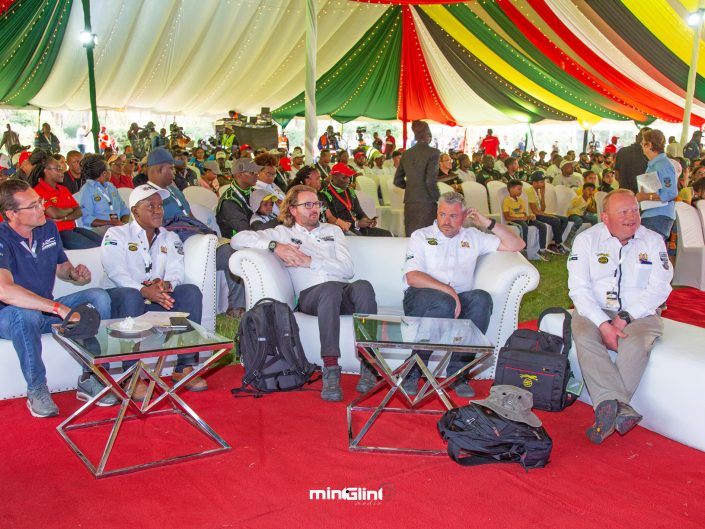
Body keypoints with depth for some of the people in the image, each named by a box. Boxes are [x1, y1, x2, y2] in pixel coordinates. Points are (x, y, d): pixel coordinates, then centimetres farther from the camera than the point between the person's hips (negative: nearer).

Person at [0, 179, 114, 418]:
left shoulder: (49, 229, 2)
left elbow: (62, 266, 19)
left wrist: (75, 273, -7)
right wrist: (59, 308, -44)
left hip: (46, 311, 6)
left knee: (99, 297, -15)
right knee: (25, 314, -40)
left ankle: (90, 379, -11)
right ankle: (36, 390, -18)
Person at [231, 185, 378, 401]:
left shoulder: (332, 230, 28)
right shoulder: (282, 233, 21)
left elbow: (348, 269, 12)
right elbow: (238, 239, 9)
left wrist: (310, 261, 1)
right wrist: (275, 246, -4)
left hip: (344, 292, 3)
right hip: (310, 295, -3)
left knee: (363, 286, -33)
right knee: (331, 288, -39)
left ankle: (368, 366, -33)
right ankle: (330, 370, -40)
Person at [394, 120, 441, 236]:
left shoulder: (406, 154, 9)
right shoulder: (433, 152, -7)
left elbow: (397, 181, 13)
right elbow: (430, 181, -15)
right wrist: (438, 199, -2)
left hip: (409, 203, 5)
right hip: (426, 203, -5)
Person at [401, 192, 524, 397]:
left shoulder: (473, 237, 21)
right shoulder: (421, 236, 11)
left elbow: (516, 245, 19)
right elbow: (412, 277, -6)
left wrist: (487, 223, 11)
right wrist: (448, 290, -18)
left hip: (458, 299, 3)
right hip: (421, 297, -3)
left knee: (482, 299, -30)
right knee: (444, 303, -37)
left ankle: (458, 370, -24)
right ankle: (413, 370, -23)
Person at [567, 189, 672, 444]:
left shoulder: (653, 241, 2)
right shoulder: (586, 240, 0)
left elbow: (659, 288, -5)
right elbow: (578, 288, -8)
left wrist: (624, 318, -16)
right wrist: (603, 324, -21)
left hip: (639, 312, 0)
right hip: (595, 310, 0)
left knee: (635, 343, -32)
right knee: (583, 335, -31)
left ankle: (608, 408, -32)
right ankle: (620, 410, -40)